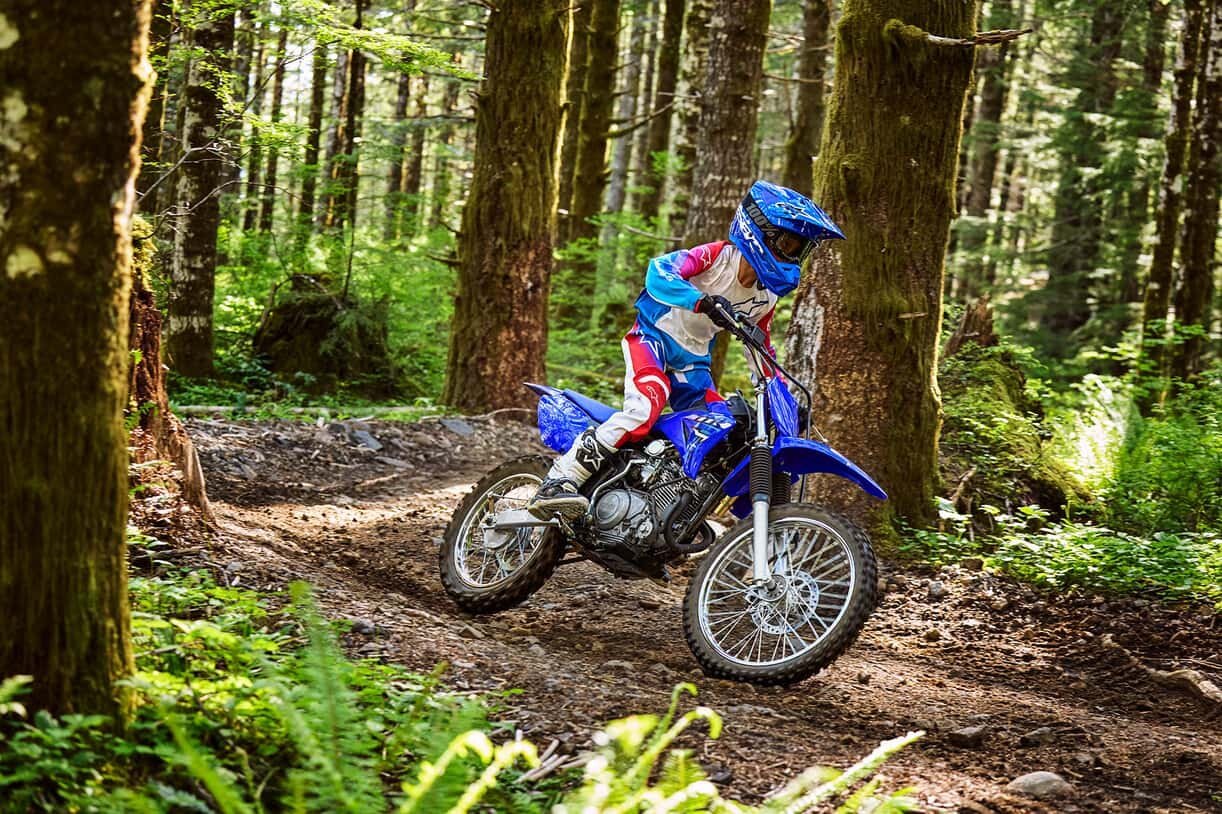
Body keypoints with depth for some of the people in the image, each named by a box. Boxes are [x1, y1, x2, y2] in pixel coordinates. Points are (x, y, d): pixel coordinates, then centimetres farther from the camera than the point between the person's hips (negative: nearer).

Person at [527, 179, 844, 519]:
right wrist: (702, 301, -48)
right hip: (654, 337, -8)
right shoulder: (716, 255, -16)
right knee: (645, 408, -32)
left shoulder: (765, 299, 6)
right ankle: (557, 484, -36)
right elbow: (659, 273, -32)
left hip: (693, 361, 8)